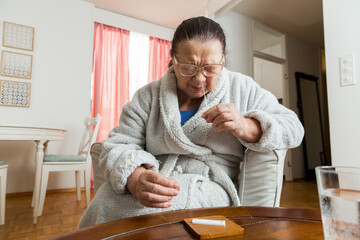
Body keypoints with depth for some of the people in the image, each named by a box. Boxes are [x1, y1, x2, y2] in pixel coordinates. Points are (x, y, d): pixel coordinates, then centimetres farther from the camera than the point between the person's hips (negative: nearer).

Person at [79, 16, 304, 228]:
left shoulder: (243, 89, 4)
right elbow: (118, 145, -2)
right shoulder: (148, 96, 4)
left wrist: (245, 127, -16)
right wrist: (136, 179, -26)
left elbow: (293, 128, 6)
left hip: (211, 187, -2)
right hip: (158, 182, 3)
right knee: (105, 203, -27)